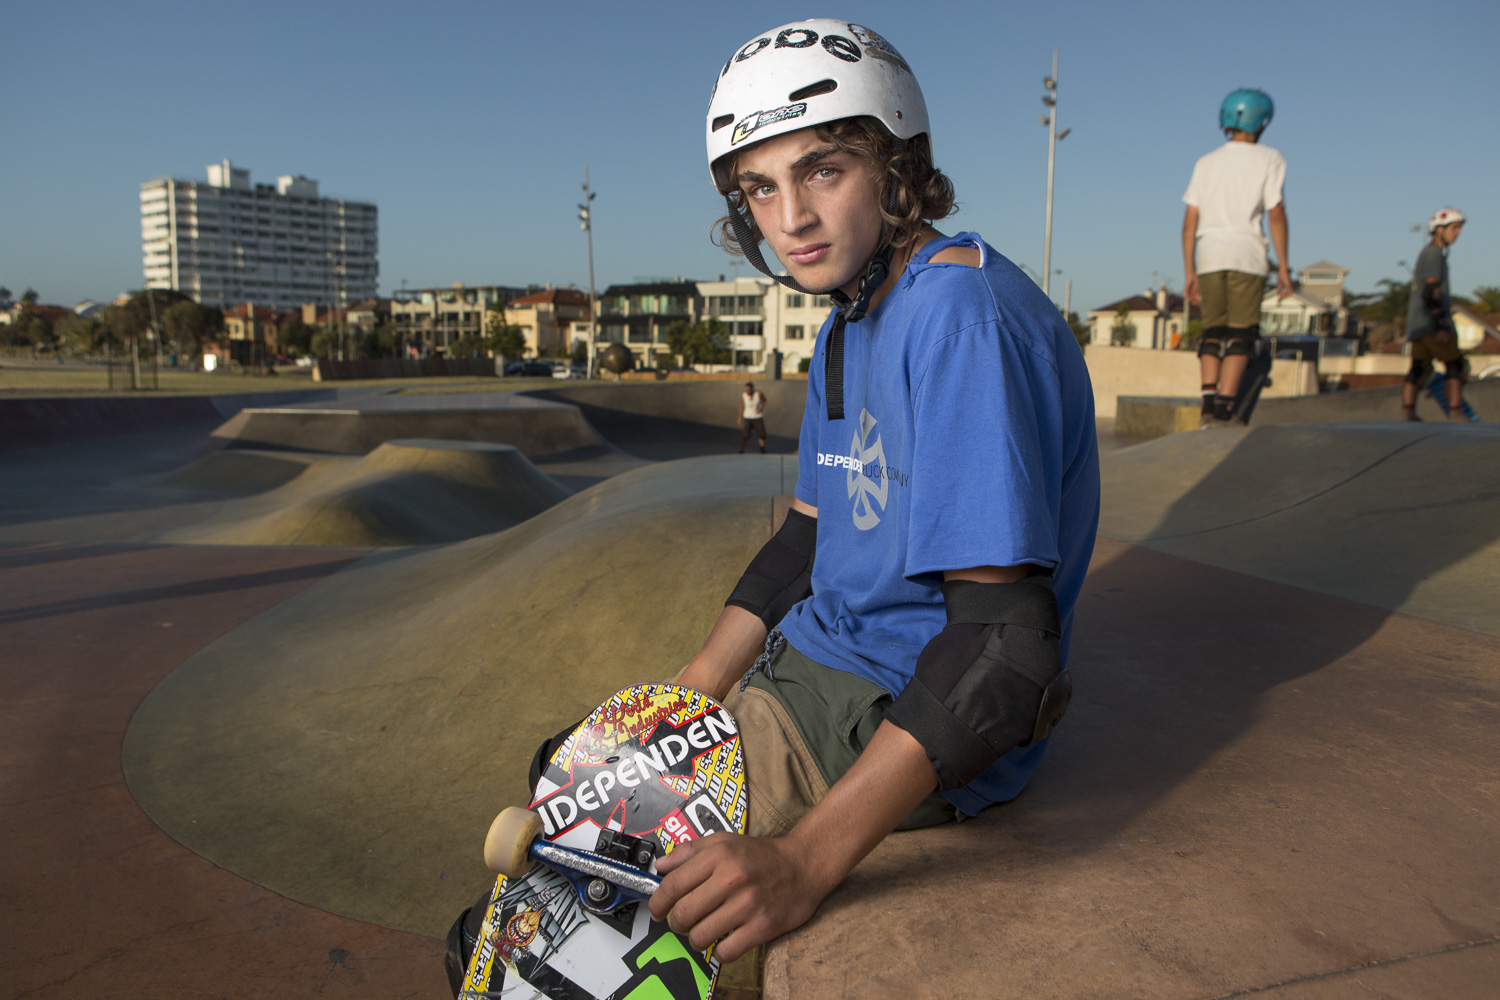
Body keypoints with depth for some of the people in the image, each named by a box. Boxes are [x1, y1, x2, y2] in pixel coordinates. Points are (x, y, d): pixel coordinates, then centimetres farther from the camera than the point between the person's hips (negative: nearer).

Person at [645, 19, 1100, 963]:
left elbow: (1006, 638, -30)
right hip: (820, 667, 9)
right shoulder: (851, 324, 10)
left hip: (917, 722, -9)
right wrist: (687, 698, 4)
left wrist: (804, 861, -35)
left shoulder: (962, 312, -23)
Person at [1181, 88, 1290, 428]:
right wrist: (1283, 267, -1)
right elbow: (1276, 214, -5)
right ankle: (1223, 411, -11)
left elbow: (1190, 221, 8)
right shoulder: (1269, 159, 3)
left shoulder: (1206, 162, 13)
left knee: (1213, 333, 9)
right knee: (1240, 336, -1)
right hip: (1246, 253, -3)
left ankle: (1208, 404, -4)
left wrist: (1189, 272, 12)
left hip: (1208, 255, 3)